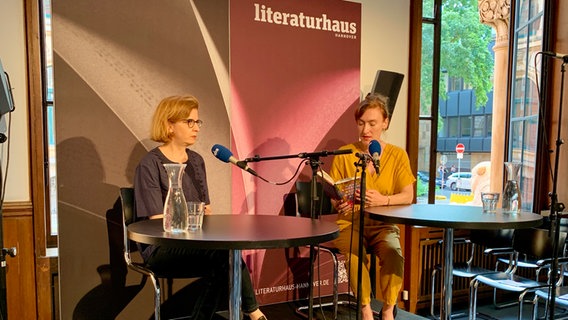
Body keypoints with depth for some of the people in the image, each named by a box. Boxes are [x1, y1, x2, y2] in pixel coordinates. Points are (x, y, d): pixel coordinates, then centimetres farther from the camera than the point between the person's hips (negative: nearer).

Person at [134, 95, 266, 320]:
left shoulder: (196, 161, 12)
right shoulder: (150, 164, -8)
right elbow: (158, 222, -12)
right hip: (162, 248, -5)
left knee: (223, 268, -28)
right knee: (226, 251, -29)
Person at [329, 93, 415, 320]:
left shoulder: (398, 155, 3)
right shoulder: (344, 154, 1)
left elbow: (408, 196, -6)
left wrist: (383, 200, -26)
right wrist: (339, 205, -23)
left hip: (383, 225, 1)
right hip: (349, 224, -1)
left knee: (394, 254, -29)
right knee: (355, 255, -31)